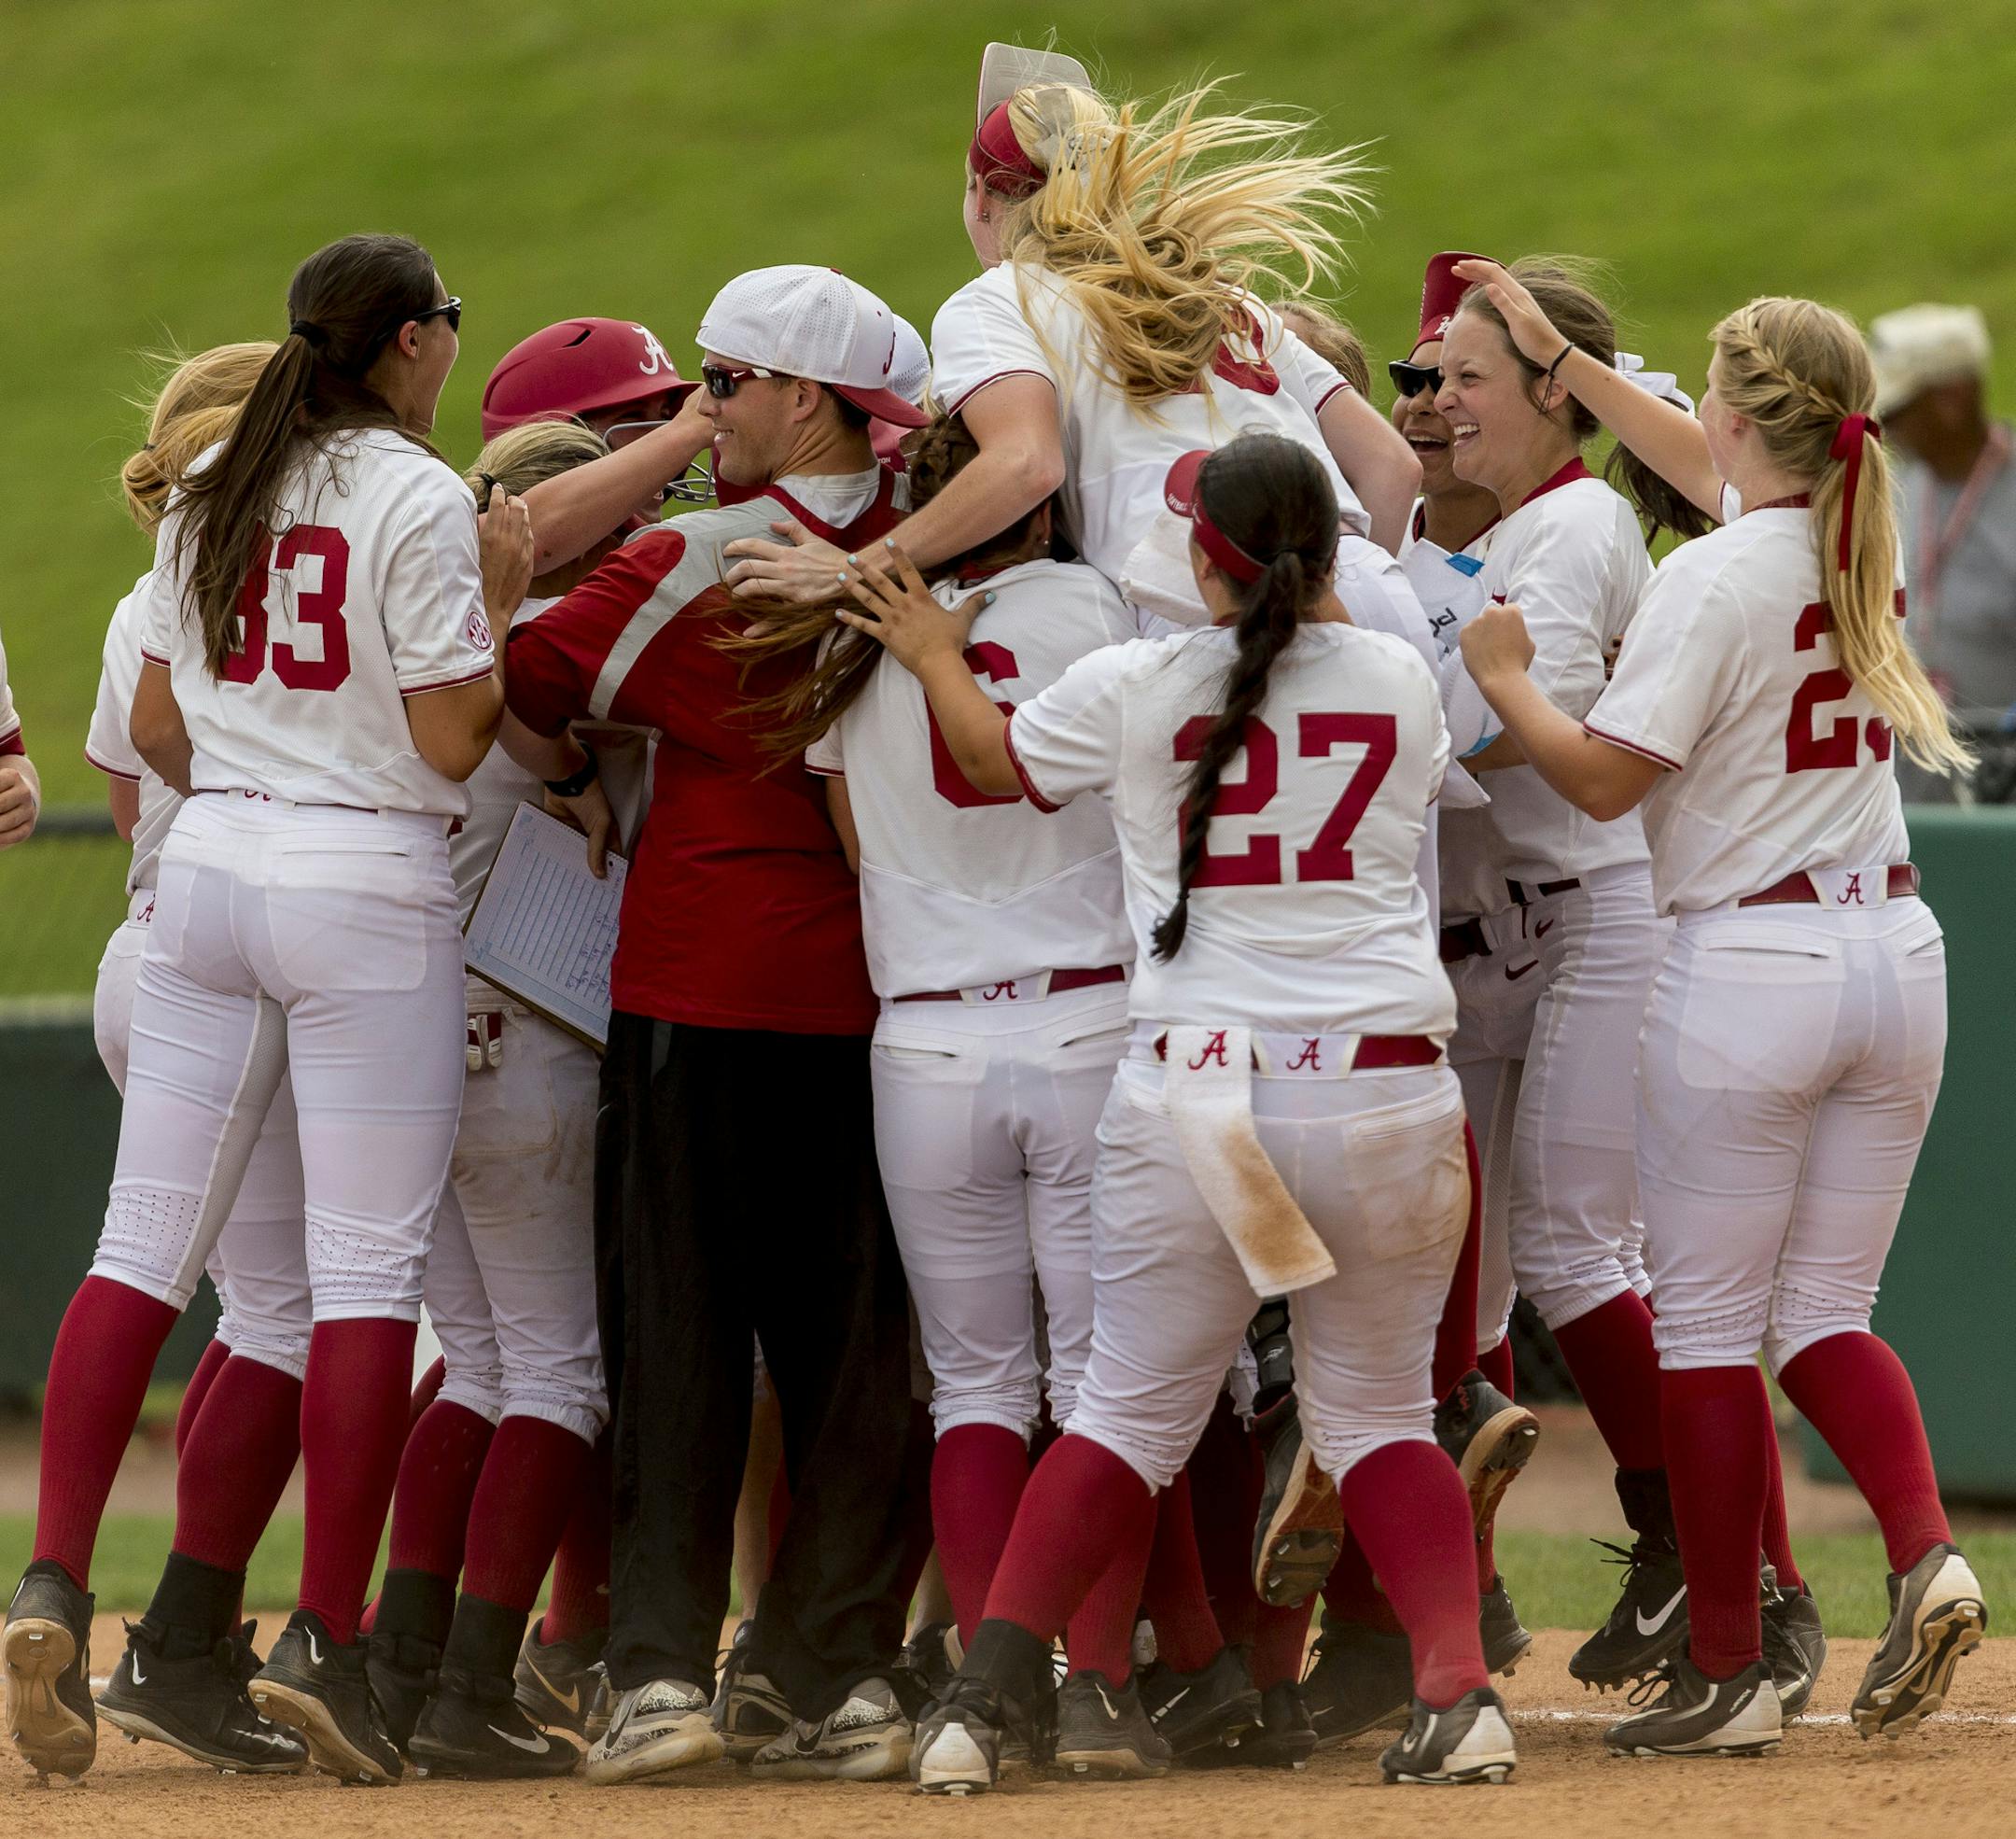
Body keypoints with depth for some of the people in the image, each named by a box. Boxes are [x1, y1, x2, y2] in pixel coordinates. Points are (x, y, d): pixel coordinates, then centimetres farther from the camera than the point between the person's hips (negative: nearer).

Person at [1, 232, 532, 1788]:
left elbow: (156, 729, 13)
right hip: (368, 889, -6)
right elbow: (451, 736, -12)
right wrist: (503, 598, 1)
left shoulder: (212, 496, 11)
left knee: (144, 1245, 5)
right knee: (368, 1264, -2)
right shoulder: (418, 500, -8)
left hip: (211, 862, 6)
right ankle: (327, 1642, -6)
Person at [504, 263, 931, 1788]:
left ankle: (663, 1668, -4)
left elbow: (515, 687, -6)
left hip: (701, 988, -3)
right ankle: (850, 1675, 6)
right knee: (853, 1345, 9)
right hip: (872, 993, 3)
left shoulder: (692, 565, -10)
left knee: (676, 1330, 3)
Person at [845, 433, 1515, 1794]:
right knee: (1378, 1414, 15)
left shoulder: (1131, 690, -2)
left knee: (1133, 1412, 9)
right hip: (1385, 1088, 1)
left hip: (1190, 1089, -1)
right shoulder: (1401, 680, 2)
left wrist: (933, 656, 34)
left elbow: (996, 760, 18)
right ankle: (1459, 1691, -2)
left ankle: (983, 1702, -2)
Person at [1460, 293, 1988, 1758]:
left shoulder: (1714, 580, -14)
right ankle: (1926, 1551, -11)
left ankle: (1727, 1672, 5)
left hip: (1752, 965, -7)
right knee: (1826, 1309, 14)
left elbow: (1604, 778, -16)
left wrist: (1502, 676, -1)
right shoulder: (1863, 559, 9)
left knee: (1708, 1321, 3)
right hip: (1897, 949, 7)